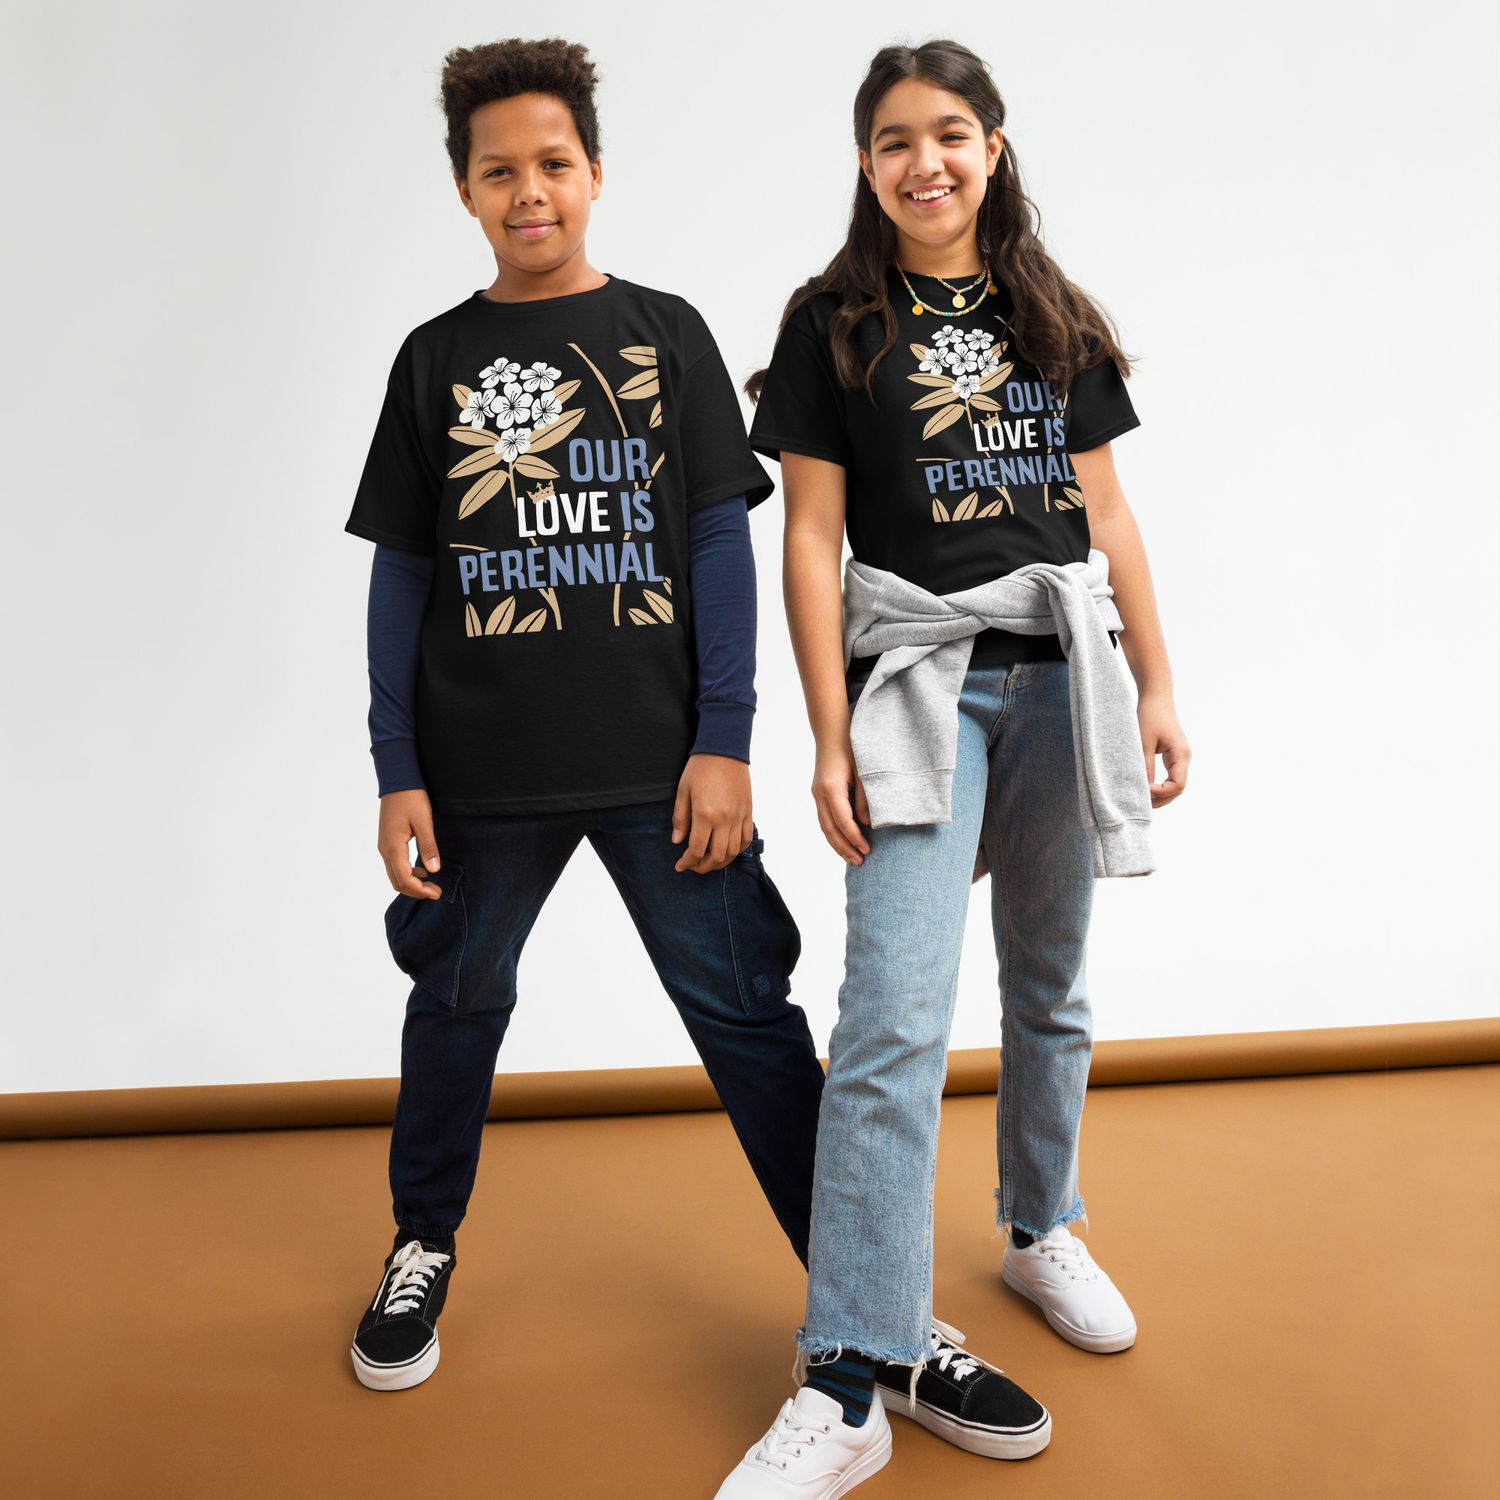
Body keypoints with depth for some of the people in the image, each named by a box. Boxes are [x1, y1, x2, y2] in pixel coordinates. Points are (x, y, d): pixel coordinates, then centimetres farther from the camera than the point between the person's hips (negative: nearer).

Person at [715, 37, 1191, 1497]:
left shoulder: (1054, 319, 14)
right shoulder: (832, 324, 4)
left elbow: (1106, 514, 13)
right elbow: (810, 536, -1)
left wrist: (1159, 690, 7)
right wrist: (830, 737, -8)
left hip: (1060, 673, 4)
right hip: (916, 675, -4)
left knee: (1050, 989, 14)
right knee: (891, 1022, -13)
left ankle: (1039, 1230, 37)